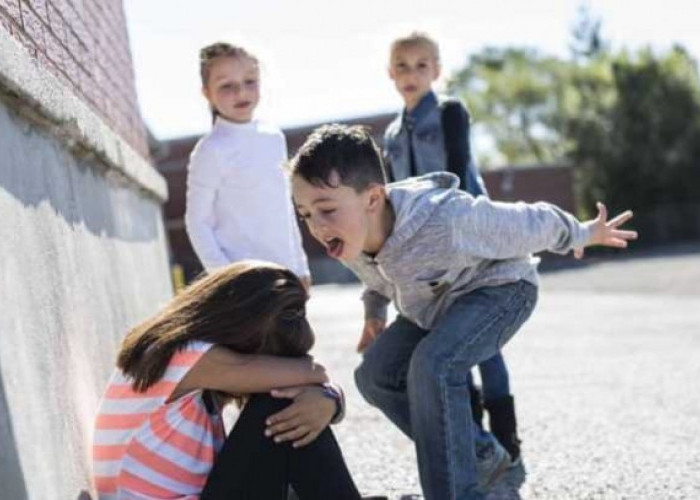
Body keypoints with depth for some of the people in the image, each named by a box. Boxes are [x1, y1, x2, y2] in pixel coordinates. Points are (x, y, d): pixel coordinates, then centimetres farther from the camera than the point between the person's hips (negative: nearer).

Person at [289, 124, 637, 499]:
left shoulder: (447, 221, -42)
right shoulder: (348, 238, -20)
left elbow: (530, 223, -23)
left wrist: (583, 235, -6)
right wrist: (374, 312, 22)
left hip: (499, 288, -8)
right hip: (436, 304, 8)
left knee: (433, 365, -32)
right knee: (375, 374, -1)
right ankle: (480, 456, 15)